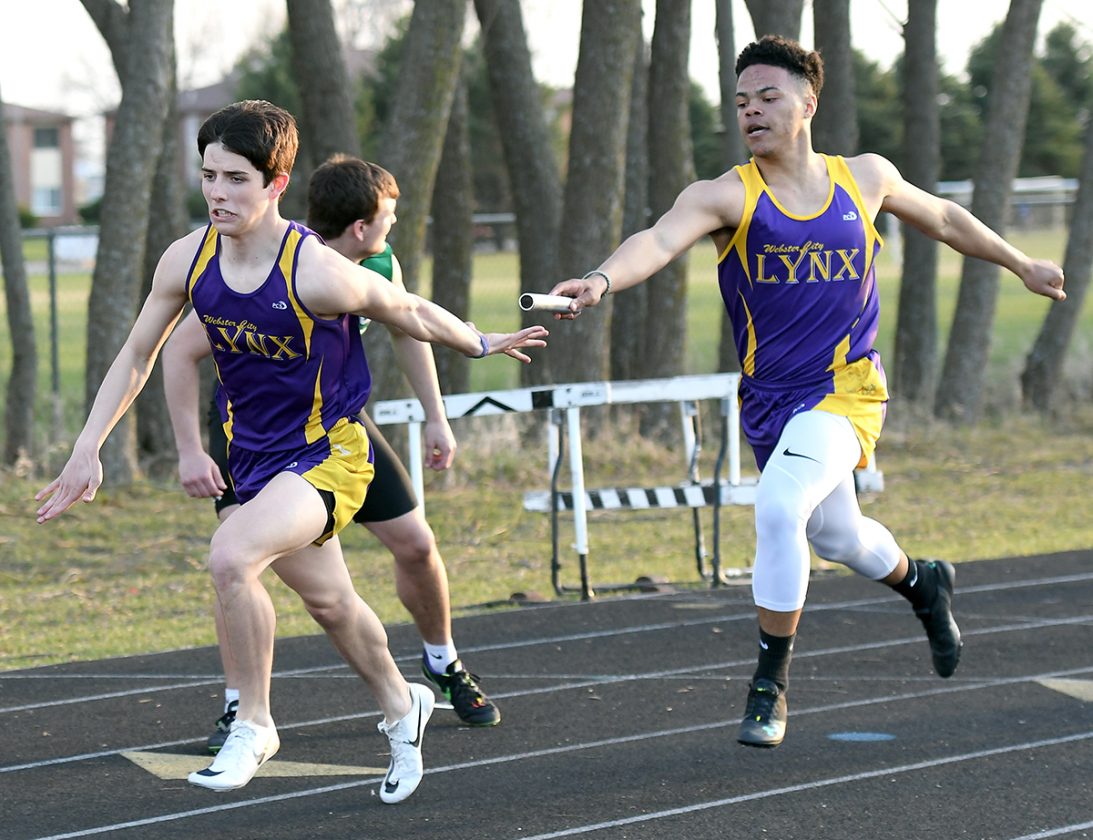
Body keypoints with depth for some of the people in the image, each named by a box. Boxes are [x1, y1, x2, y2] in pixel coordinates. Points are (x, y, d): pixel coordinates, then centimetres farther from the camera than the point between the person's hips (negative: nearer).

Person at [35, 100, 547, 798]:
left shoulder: (317, 273, -27)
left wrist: (483, 345, 6)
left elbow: (409, 312, -9)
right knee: (328, 598, 21)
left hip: (327, 453, -6)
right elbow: (137, 356, 4)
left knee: (230, 557, -29)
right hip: (254, 455, 6)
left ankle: (254, 726, -11)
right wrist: (87, 450, 0)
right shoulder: (188, 261, -11)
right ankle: (401, 706, 49)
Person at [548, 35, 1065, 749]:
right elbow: (661, 239, -30)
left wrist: (1021, 265, 27)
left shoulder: (866, 179, -2)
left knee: (778, 506, -25)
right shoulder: (725, 196, -10)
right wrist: (603, 280, -50)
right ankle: (923, 585, 52)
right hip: (769, 399, 2)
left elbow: (943, 218, 18)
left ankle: (772, 681, -11)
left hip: (845, 390, -2)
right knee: (837, 537, 19)